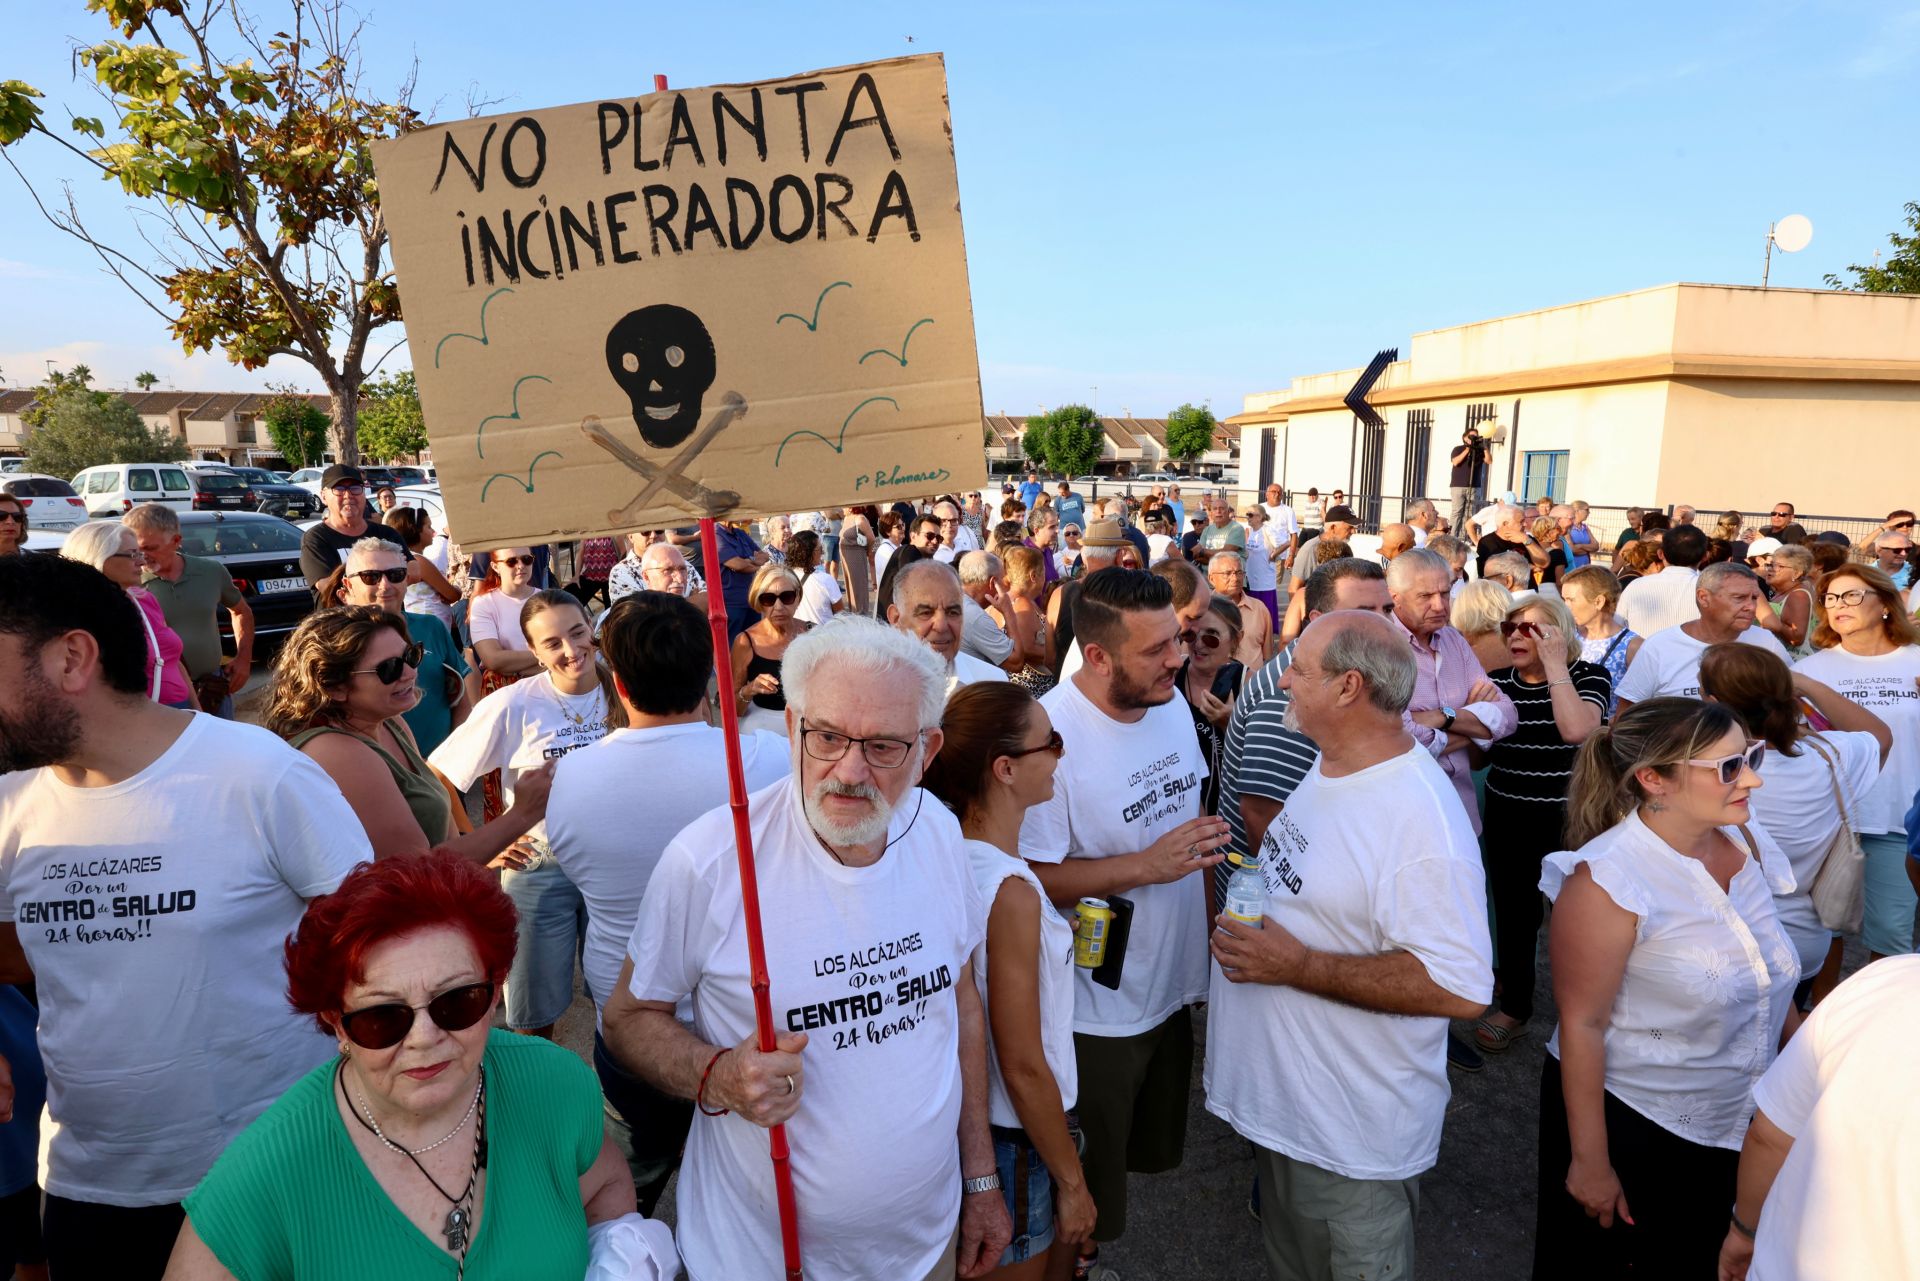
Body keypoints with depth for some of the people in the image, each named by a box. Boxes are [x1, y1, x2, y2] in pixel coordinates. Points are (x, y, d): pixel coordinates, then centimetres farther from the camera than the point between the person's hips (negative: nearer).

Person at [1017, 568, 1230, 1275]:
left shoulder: (1170, 701, -2)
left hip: (1174, 985, 8)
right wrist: (1146, 865, -30)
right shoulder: (1050, 733, -28)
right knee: (1086, 1198, 15)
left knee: (1154, 1153, 28)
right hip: (1097, 1010, -7)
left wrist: (1210, 918, 8)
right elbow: (1032, 876, -26)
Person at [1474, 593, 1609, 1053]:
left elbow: (1576, 730, -29)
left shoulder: (1589, 676, -8)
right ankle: (1514, 1006, 31)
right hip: (1507, 819, 3)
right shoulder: (1496, 680, 1)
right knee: (1513, 914, 13)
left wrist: (1554, 665, -25)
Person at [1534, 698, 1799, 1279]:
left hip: (1732, 1121, 6)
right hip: (1628, 1122, -6)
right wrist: (1589, 1160, -17)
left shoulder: (1746, 843, -5)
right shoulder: (1606, 878, -27)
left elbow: (1766, 974, 11)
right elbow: (1581, 1024, -22)